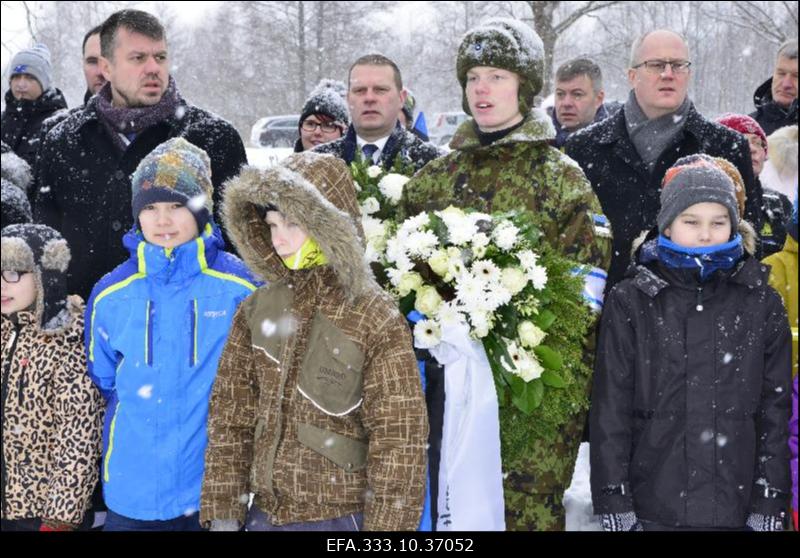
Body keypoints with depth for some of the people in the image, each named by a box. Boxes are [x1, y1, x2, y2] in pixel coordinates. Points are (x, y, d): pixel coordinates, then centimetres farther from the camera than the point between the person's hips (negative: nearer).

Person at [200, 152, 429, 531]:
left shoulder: (377, 322, -12)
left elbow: (399, 443, -13)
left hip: (340, 518, -4)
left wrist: (387, 526, -14)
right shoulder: (257, 310, 2)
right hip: (264, 514, 4)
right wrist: (223, 512, 2)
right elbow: (231, 415, 5)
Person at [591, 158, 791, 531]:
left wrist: (770, 503, 0)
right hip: (652, 508, -1)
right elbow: (610, 407, -1)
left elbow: (776, 407, 4)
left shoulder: (762, 305, 4)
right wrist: (614, 501, -5)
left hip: (736, 507, 1)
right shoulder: (629, 303, 0)